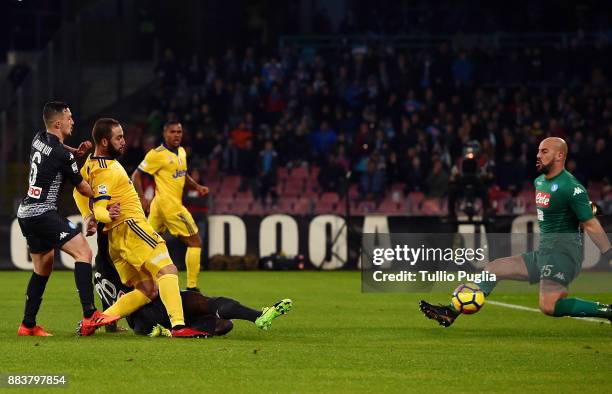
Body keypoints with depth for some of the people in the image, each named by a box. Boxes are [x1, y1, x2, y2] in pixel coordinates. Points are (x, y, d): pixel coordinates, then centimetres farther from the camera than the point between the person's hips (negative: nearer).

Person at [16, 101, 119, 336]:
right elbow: (82, 188, -3)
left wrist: (76, 150, 19)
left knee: (43, 267, 21)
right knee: (83, 252, -17)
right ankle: (90, 315, -29)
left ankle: (28, 325, 24)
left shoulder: (38, 139, 9)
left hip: (26, 212, 10)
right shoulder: (62, 155, -16)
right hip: (44, 212, -10)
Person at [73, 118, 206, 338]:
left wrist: (88, 217, 18)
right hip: (130, 227, -10)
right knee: (167, 270, -17)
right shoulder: (107, 171, -15)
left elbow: (79, 193, 27)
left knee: (147, 290, 7)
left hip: (114, 237, 10)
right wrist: (108, 215, -41)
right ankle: (178, 326, -33)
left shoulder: (90, 164, 15)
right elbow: (98, 208, -21)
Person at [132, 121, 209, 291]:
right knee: (195, 241, -6)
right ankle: (191, 287, -6)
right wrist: (142, 198, -21)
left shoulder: (181, 152, 13)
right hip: (169, 205, -9)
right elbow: (136, 176, -10)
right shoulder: (157, 154, -12)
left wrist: (197, 186, 11)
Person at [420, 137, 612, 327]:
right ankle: (451, 313, 12)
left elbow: (591, 225, -15)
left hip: (563, 252, -9)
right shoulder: (539, 182, 13)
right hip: (543, 253, 9)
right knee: (493, 269, 10)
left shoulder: (571, 187, -14)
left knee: (549, 307, -26)